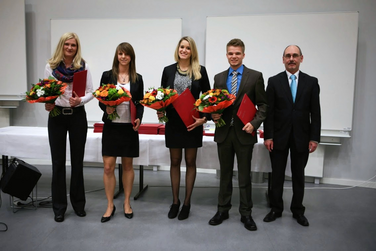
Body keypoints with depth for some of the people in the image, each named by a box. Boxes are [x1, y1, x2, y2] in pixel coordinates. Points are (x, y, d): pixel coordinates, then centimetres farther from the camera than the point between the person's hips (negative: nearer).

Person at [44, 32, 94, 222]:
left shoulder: (83, 66, 1)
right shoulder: (50, 66, 3)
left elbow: (90, 92, -1)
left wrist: (79, 100, -21)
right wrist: (47, 104, -15)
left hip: (77, 115, 0)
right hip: (57, 115, 1)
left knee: (77, 160, 9)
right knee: (58, 162, 5)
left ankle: (78, 203, 25)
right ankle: (59, 207, 18)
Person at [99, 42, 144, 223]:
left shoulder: (137, 78, 6)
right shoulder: (107, 75, 3)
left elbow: (140, 103, 6)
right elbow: (100, 100, 3)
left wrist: (139, 118, -11)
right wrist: (106, 108, -18)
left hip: (129, 127, 1)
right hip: (111, 126, -1)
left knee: (128, 166, 10)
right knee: (108, 167, 1)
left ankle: (127, 203, 26)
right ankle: (110, 205, 17)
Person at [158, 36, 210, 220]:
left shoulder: (200, 71, 1)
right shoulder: (168, 70, 6)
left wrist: (204, 118, -11)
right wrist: (160, 111, -10)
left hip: (193, 122, -1)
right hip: (173, 122, 2)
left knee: (190, 162, 8)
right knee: (175, 162, 10)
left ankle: (187, 203, 21)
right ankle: (175, 201, 25)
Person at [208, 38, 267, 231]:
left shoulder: (255, 76, -1)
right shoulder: (219, 78, 9)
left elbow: (263, 105, -1)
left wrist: (254, 123, -15)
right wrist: (213, 114, -9)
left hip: (244, 132, -3)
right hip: (223, 132, 3)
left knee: (244, 175, 7)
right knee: (225, 174, 14)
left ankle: (246, 213, 23)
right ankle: (223, 210, 28)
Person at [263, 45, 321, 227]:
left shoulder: (311, 82, 3)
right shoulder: (274, 81, 1)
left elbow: (315, 112, 1)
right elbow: (269, 111, -3)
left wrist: (314, 138, -4)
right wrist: (268, 136, -8)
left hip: (301, 137, 1)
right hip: (279, 136, -1)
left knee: (298, 176, 13)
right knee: (277, 175, 9)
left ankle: (298, 210, 29)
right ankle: (276, 209, 24)